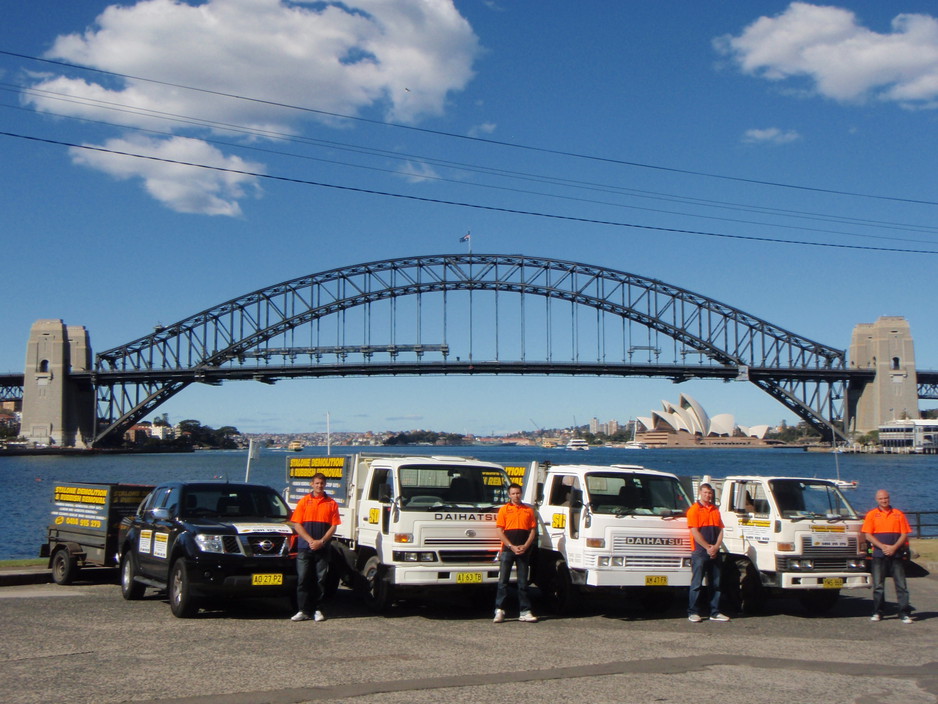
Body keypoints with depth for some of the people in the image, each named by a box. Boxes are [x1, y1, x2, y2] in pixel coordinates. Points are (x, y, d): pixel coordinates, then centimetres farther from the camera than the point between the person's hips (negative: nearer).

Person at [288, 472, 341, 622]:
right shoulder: (304, 502, 6)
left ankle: (317, 610, 9)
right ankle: (303, 610, 3)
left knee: (320, 580, 2)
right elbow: (297, 525, 1)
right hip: (304, 548, 0)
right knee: (303, 580, -2)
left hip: (322, 548, 1)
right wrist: (310, 541, -10)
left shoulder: (331, 503, 7)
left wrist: (321, 541, -10)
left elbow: (333, 527, 4)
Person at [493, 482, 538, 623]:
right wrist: (512, 547, -10)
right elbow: (500, 532, 0)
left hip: (524, 551, 2)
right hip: (507, 550, -2)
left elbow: (533, 531, 9)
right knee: (503, 581, -4)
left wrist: (525, 546, -6)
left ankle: (525, 612, 8)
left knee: (523, 582, 6)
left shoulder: (529, 510, 12)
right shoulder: (504, 510, 6)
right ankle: (499, 610, -3)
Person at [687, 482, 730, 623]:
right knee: (697, 584, -5)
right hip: (699, 552, -6)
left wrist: (715, 547, -5)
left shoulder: (715, 510, 16)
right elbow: (695, 532, -10)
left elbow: (720, 531, 11)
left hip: (714, 552, 6)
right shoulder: (694, 510, -2)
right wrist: (708, 547, -12)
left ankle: (715, 612, 13)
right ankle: (693, 612, 0)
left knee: (716, 584, 7)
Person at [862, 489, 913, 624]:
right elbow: (868, 535, 0)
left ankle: (904, 613, 0)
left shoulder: (898, 514, 9)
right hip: (879, 555, 0)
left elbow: (904, 534, 5)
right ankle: (877, 612, 9)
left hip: (896, 554, 0)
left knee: (901, 585, -2)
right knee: (878, 586, 2)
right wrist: (883, 547, -13)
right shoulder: (872, 515, 6)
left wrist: (894, 547, -10)